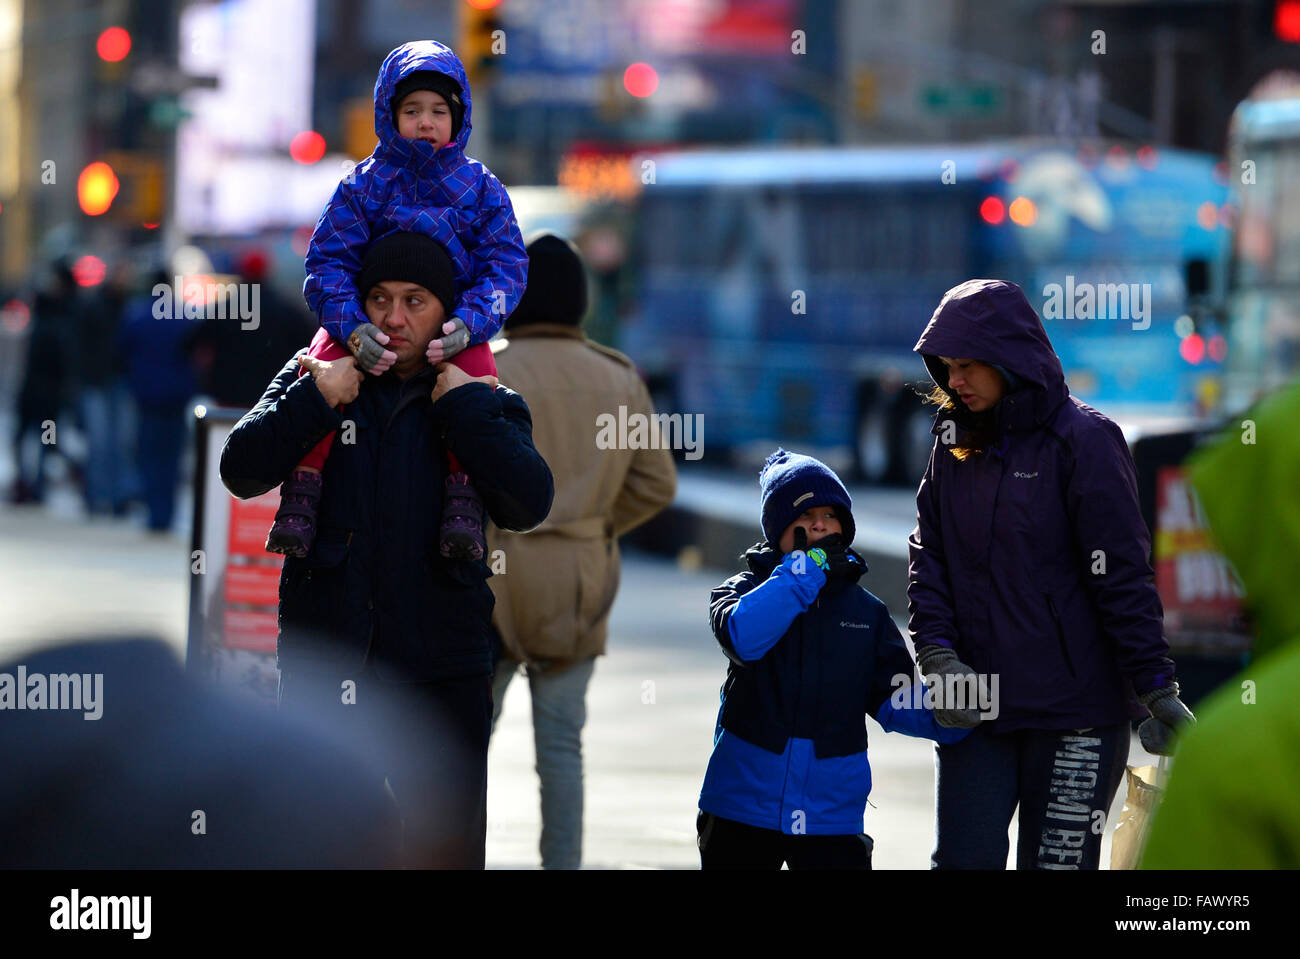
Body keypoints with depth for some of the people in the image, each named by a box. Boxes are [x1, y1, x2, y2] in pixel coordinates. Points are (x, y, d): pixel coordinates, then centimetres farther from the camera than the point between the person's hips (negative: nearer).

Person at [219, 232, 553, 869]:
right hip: (323, 662, 1)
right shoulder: (313, 379, 7)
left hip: (442, 671, -1)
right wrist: (318, 399, -13)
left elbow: (528, 503, -12)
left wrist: (461, 405, -12)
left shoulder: (484, 404, 5)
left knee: (447, 843, 3)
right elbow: (241, 472, -5)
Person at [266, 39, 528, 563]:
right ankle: (302, 496, -26)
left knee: (478, 368, -33)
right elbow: (326, 262, -4)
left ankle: (464, 496, -27)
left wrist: (468, 324, -21)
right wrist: (353, 328, -24)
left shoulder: (480, 187, 5)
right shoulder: (363, 185, 3)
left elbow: (506, 265, -1)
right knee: (324, 361, -29)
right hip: (370, 321, 0)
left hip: (452, 325, 0)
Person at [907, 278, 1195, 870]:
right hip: (974, 708, 5)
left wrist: (1154, 687, -13)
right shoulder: (955, 447, 10)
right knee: (964, 860, 2)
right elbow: (928, 560, 7)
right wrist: (937, 655, -8)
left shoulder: (1083, 441, -8)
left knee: (1056, 862, 0)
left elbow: (1123, 574, -10)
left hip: (1074, 710, -5)